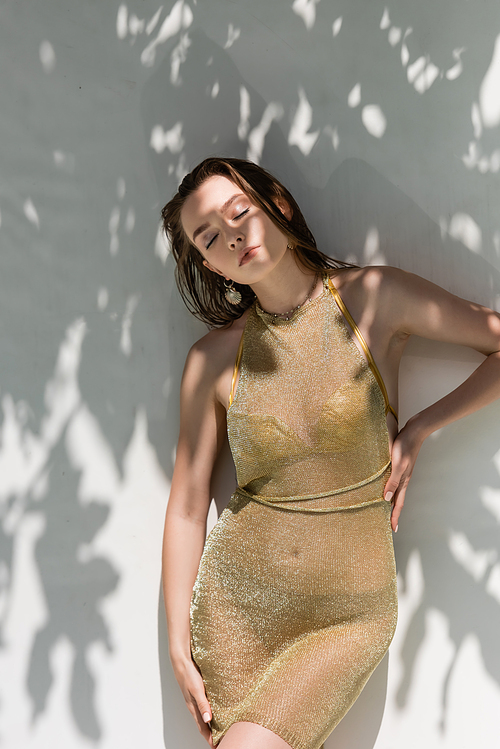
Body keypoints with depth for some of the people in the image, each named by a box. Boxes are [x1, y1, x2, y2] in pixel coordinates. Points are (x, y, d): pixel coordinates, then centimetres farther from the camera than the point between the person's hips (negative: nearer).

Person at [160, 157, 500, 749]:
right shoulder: (214, 357, -5)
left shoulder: (374, 297, -9)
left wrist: (419, 430, -10)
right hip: (237, 604, 2)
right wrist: (179, 647, 1)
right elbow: (187, 505, -1)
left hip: (349, 613, -1)